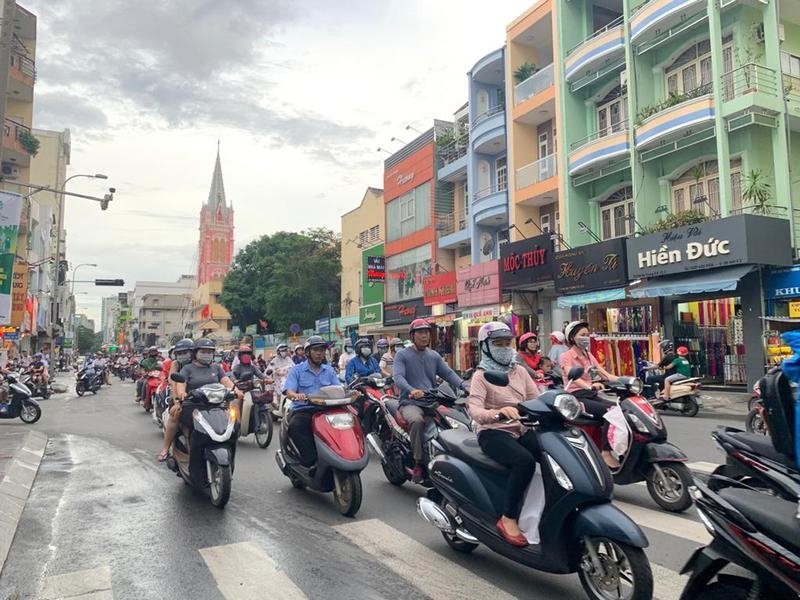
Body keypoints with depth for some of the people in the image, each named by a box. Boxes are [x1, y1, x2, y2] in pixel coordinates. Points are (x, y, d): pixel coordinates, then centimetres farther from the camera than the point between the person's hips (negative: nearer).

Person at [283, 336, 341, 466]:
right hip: (303, 410, -3)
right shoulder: (296, 370, 8)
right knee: (294, 427, -35)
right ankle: (311, 459, -30)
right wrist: (296, 395, -30)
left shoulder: (329, 370, 19)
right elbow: (289, 390, -5)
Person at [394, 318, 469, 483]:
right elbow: (398, 377, -12)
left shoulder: (434, 356, 19)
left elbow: (448, 373, 9)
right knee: (417, 421, -36)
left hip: (432, 402, 5)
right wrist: (412, 390, -34)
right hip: (410, 403, -4)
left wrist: (465, 386, -10)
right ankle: (419, 463, -24)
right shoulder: (402, 355, 3)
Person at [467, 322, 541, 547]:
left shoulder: (520, 371, 13)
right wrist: (495, 413, -40)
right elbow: (474, 409, -18)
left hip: (521, 429, 5)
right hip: (493, 433, -5)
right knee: (525, 460, -32)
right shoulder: (481, 375, -4)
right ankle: (508, 519, -19)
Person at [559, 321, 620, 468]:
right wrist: (590, 386, -45)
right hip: (575, 397, -6)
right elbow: (572, 377, -25)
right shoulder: (566, 356, -6)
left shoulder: (589, 355, 15)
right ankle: (606, 453, -25)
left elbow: (606, 374, 7)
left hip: (591, 395, 6)